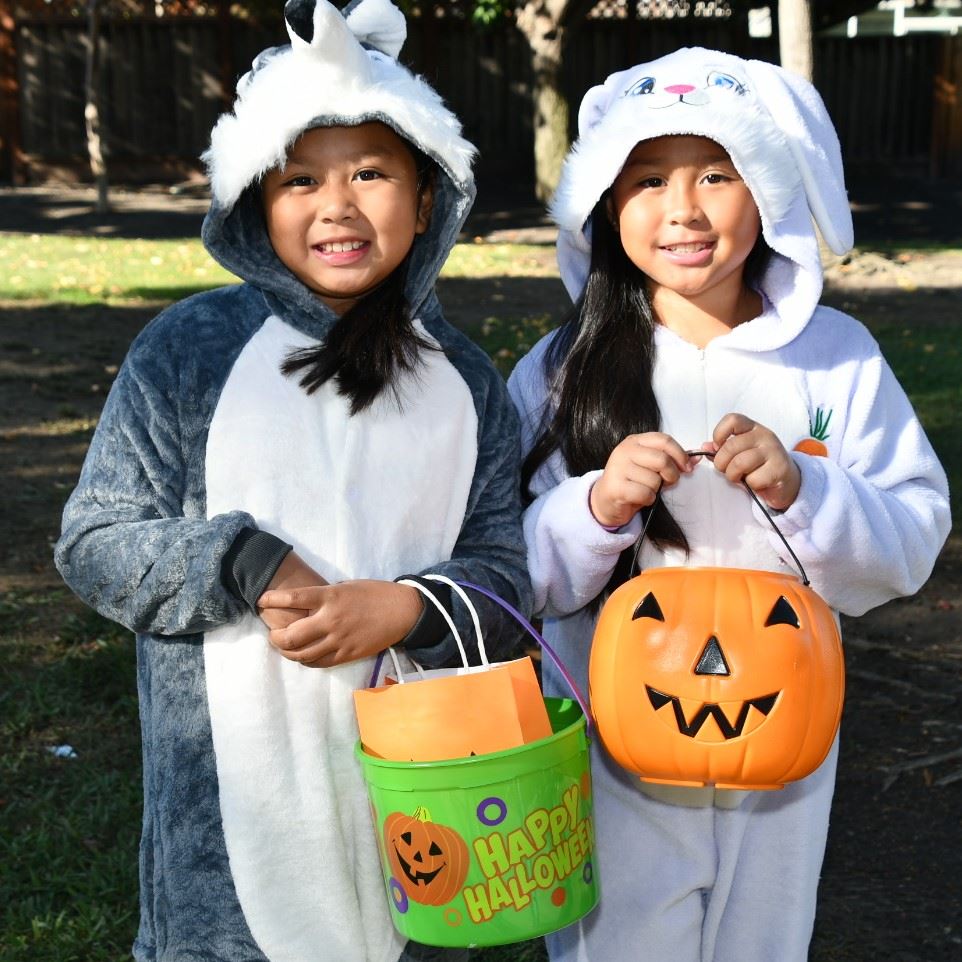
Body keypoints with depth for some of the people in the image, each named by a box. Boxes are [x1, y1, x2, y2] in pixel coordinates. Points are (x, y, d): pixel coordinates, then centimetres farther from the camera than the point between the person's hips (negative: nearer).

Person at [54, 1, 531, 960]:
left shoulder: (465, 380, 5)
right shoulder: (189, 349, -4)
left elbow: (500, 570, 5)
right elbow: (94, 544, -2)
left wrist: (401, 606, -16)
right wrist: (247, 568, -17)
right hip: (227, 778, -2)